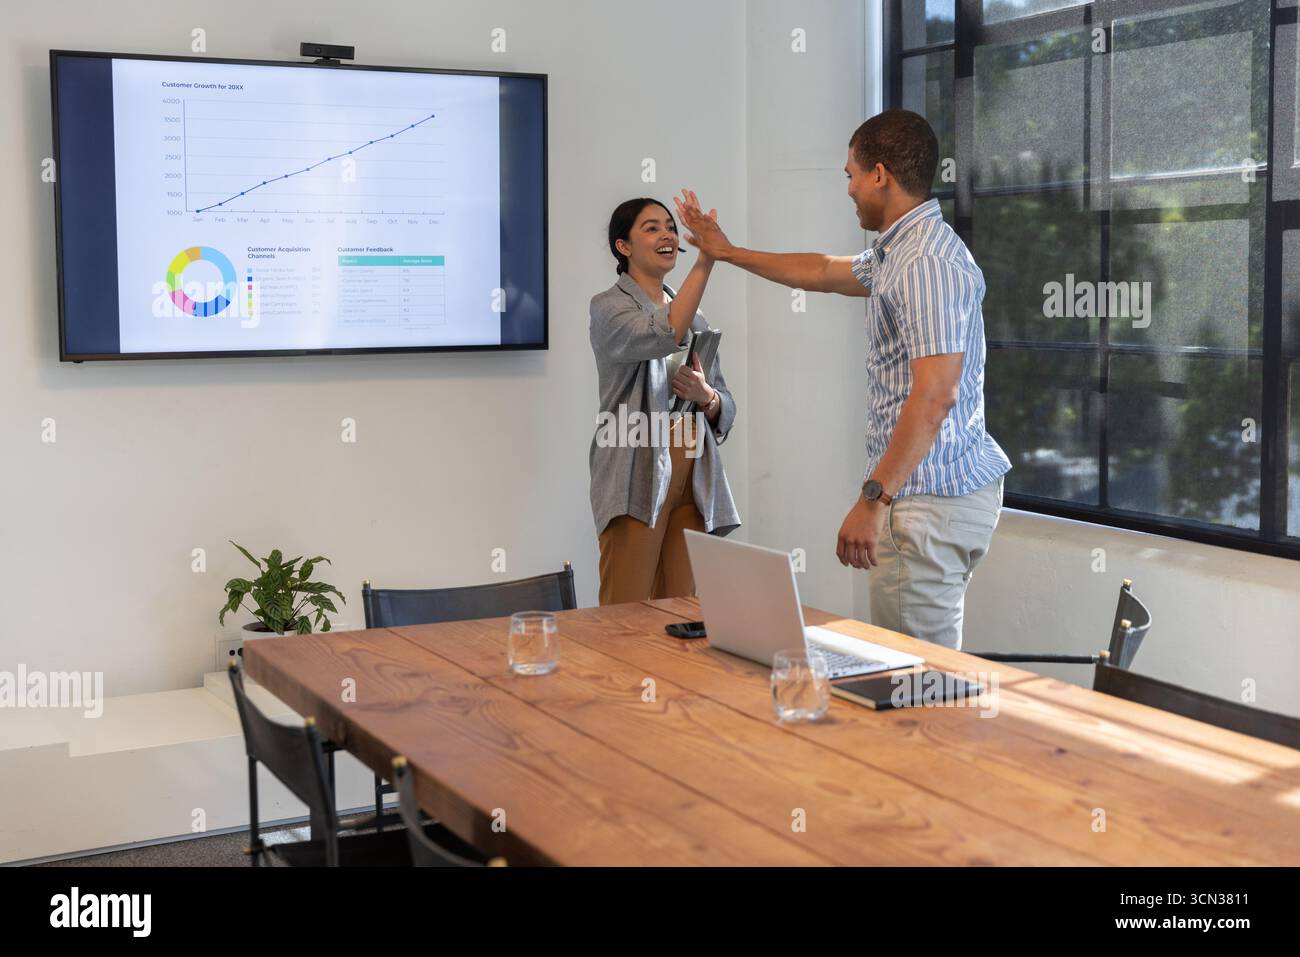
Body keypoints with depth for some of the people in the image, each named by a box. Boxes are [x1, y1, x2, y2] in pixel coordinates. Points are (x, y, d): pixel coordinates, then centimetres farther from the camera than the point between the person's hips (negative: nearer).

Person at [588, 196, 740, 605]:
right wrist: (705, 261, -25)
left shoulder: (695, 318, 17)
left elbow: (726, 409, 17)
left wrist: (706, 397, -5)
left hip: (694, 477, 6)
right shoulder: (608, 307, -1)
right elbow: (665, 334, -23)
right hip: (639, 475, -6)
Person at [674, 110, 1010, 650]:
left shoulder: (926, 262, -17)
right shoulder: (899, 253, 17)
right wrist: (726, 252, 39)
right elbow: (823, 272, 34)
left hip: (931, 501, -11)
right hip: (950, 489, 11)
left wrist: (873, 498, -25)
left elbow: (936, 393, -25)